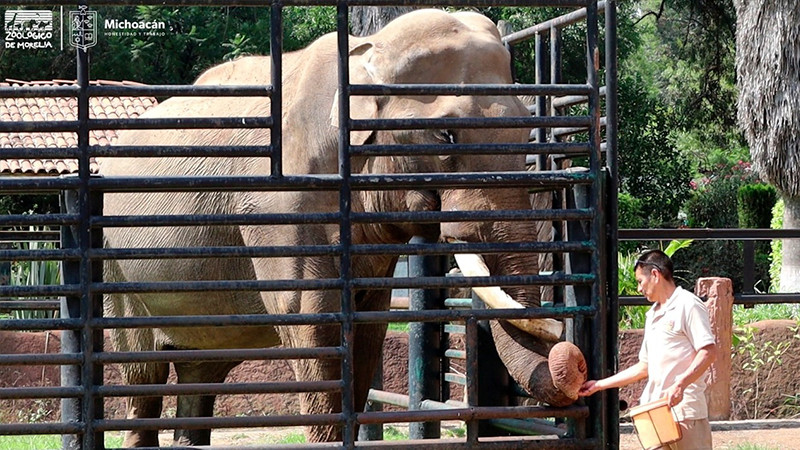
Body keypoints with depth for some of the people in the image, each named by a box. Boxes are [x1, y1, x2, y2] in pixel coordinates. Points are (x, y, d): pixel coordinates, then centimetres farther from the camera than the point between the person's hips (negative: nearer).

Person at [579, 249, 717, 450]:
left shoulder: (688, 306, -6)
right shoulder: (653, 315, 21)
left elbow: (708, 352, -14)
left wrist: (680, 385, -25)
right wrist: (599, 385, 23)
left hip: (685, 409, -8)